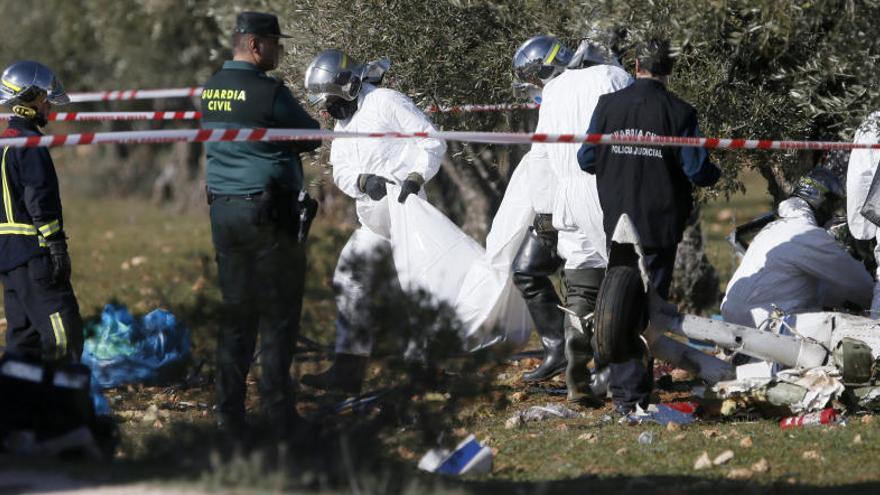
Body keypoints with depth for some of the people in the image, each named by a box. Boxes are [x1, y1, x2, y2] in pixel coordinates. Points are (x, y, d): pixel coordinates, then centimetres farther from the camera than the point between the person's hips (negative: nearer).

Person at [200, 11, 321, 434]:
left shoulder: (210, 90, 7)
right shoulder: (268, 91, -15)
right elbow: (310, 139, -5)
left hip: (222, 211, 7)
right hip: (269, 210, -7)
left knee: (236, 313, 11)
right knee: (278, 315, 2)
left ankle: (230, 414, 11)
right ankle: (278, 411, 2)